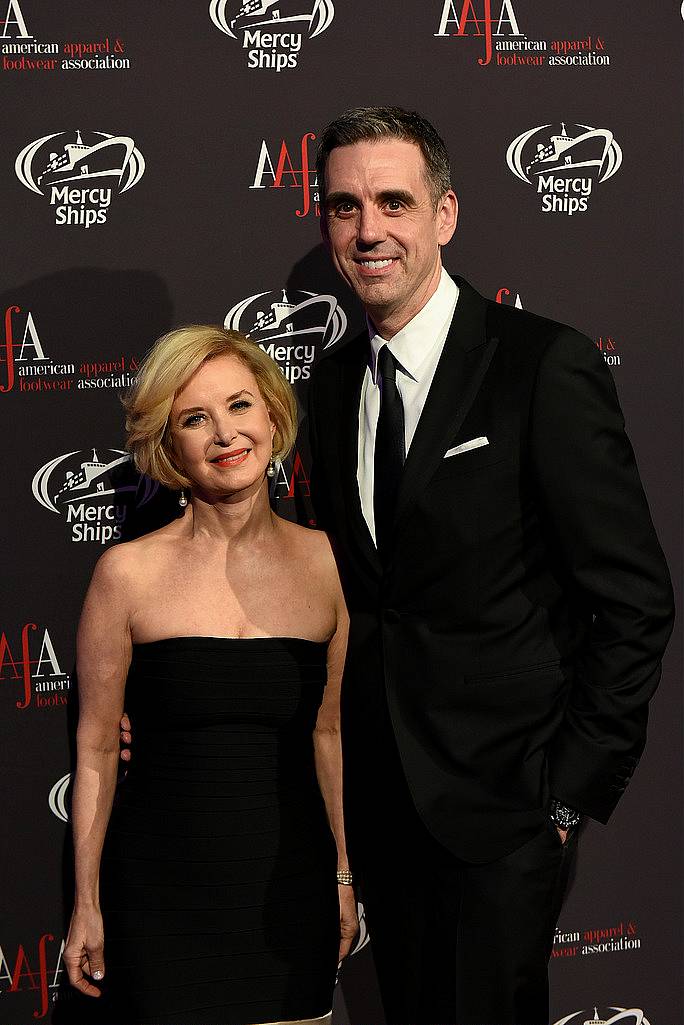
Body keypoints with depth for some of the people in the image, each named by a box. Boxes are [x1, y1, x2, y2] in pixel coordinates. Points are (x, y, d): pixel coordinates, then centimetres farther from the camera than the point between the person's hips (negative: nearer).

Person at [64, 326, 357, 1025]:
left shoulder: (325, 563, 2)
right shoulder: (129, 573, -6)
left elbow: (327, 733, 11)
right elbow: (96, 750, -1)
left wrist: (344, 874, 12)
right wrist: (86, 905, 0)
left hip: (291, 884, 3)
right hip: (163, 882, -2)